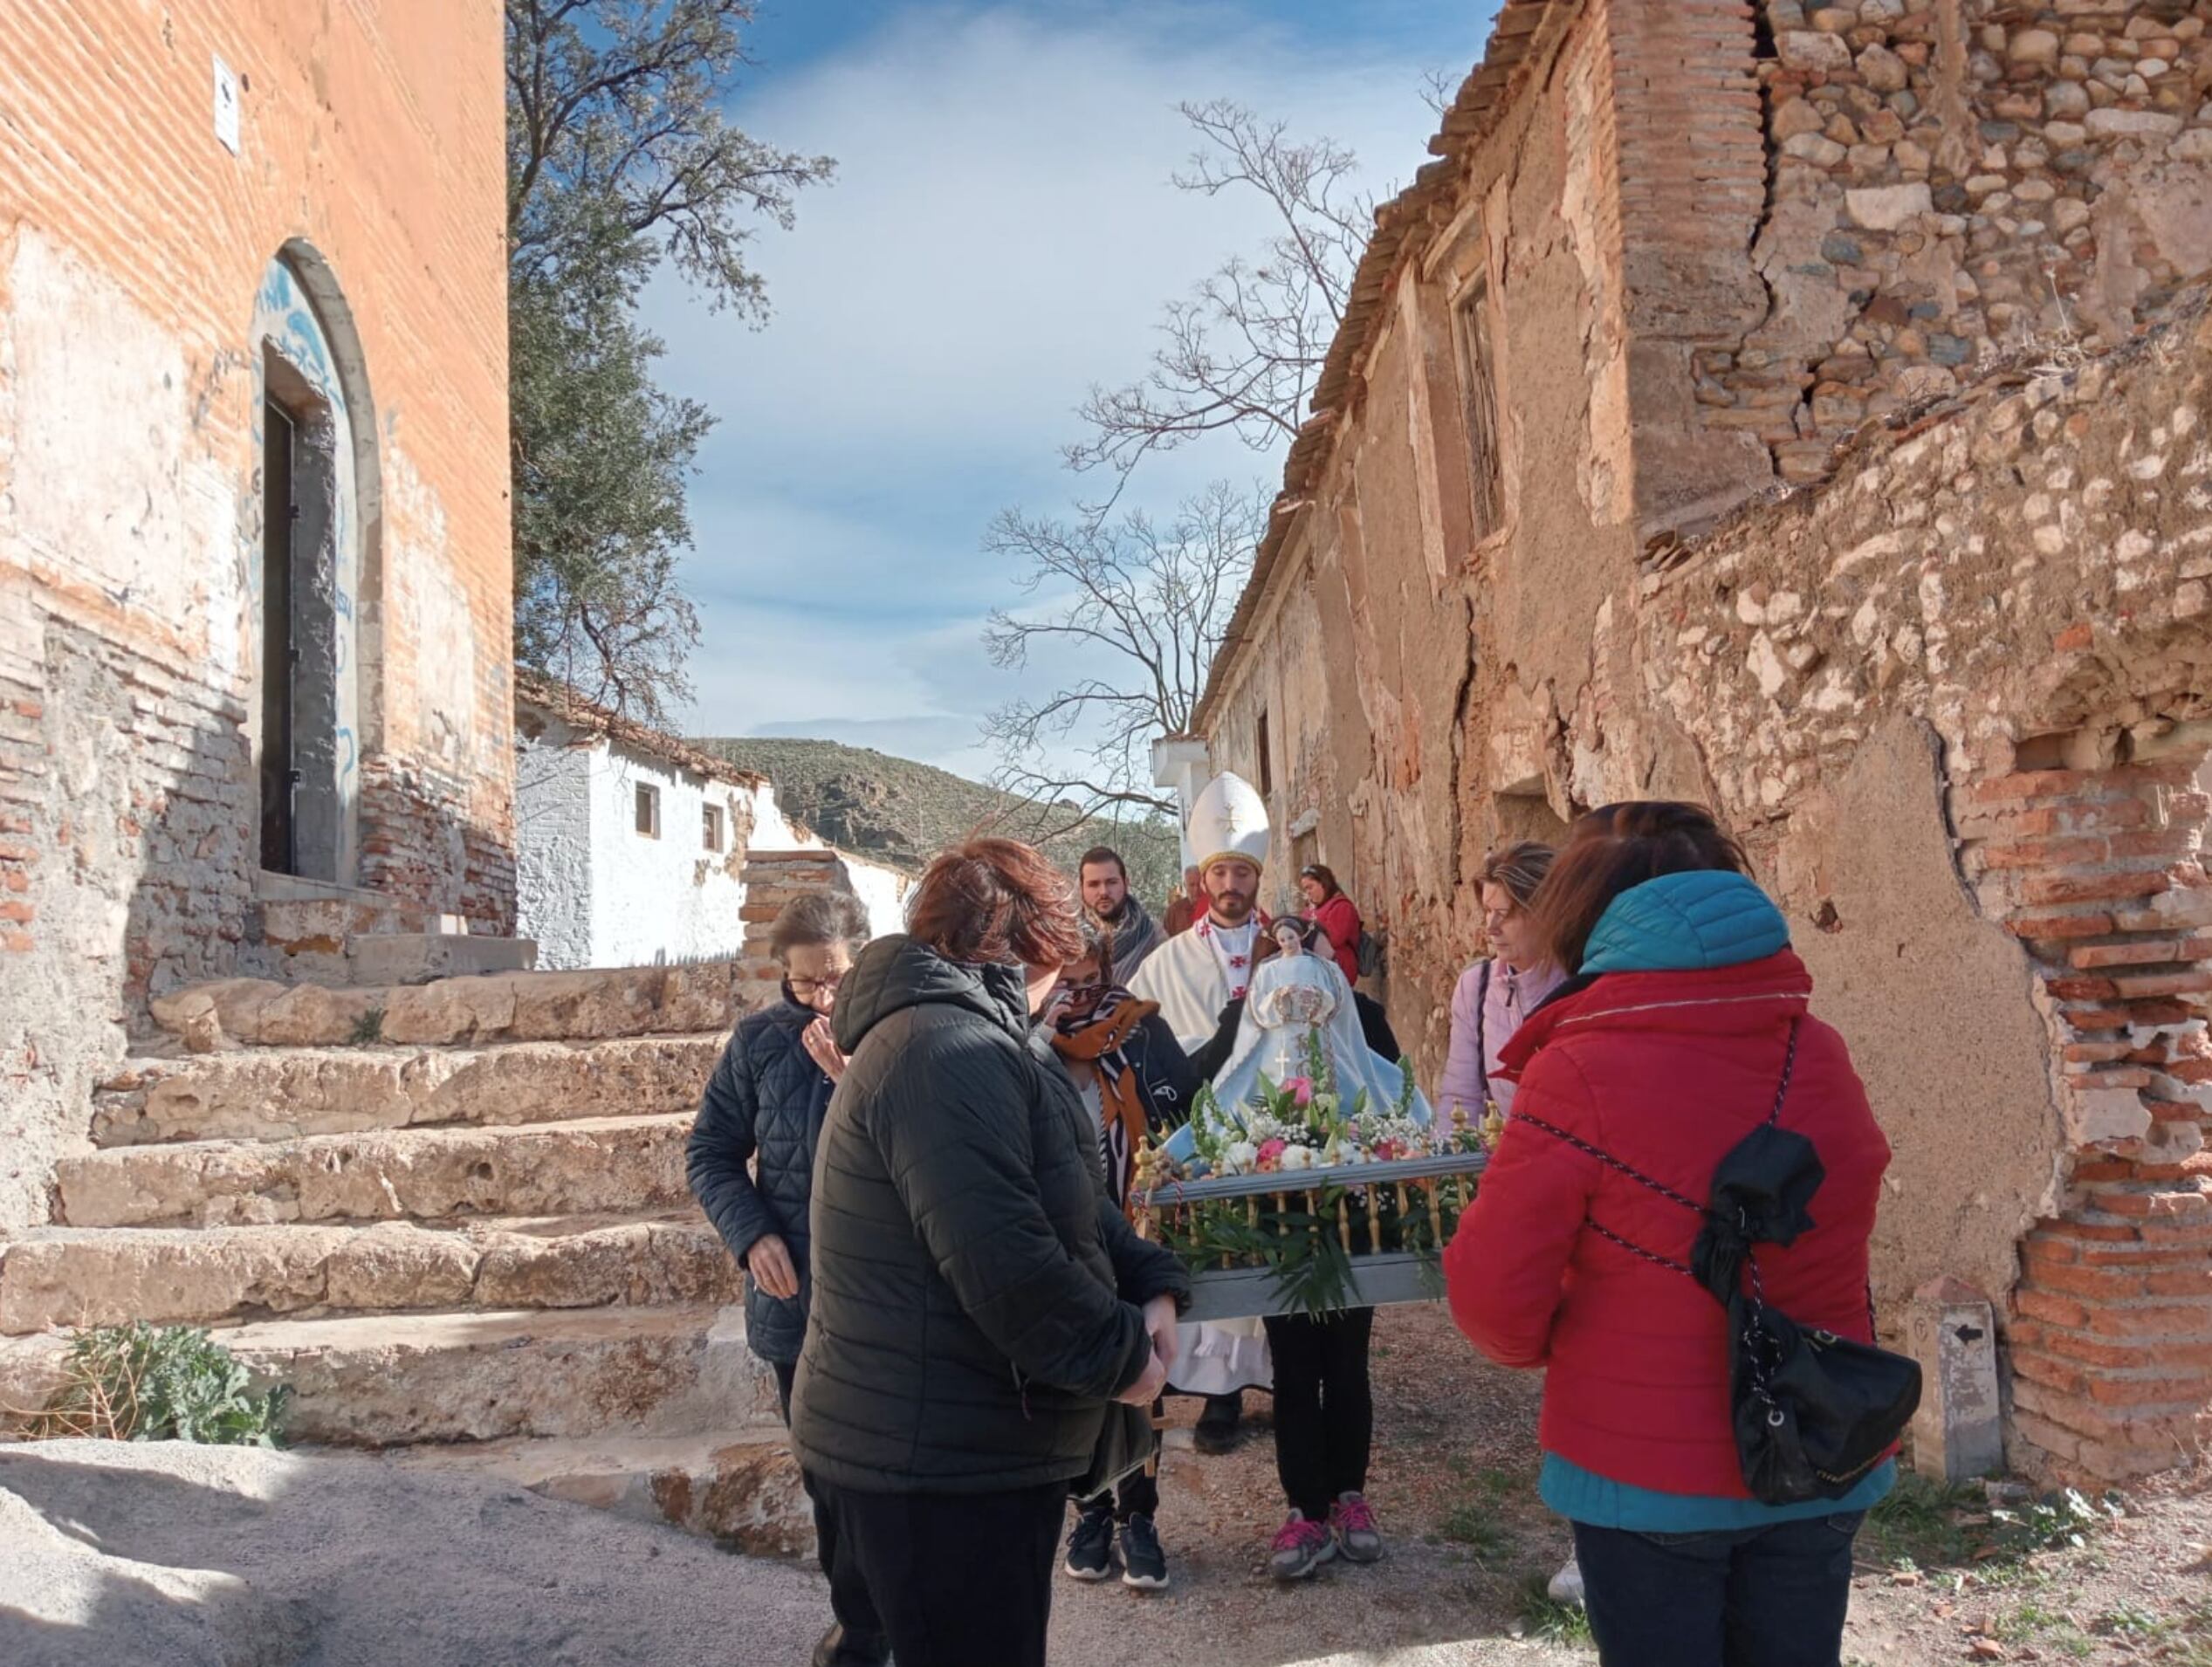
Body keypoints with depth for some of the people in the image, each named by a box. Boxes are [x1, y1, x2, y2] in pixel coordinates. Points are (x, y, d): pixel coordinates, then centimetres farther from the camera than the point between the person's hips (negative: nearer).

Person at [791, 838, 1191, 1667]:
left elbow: (1064, 1201, 16)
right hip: (937, 1465, -11)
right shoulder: (951, 1053, -22)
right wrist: (1120, 1354, -14)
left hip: (952, 1446, 11)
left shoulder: (968, 1038, 14)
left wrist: (1151, 1285, -1)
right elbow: (1004, 1262, -30)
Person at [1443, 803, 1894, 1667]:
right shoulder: (1821, 1056, -2)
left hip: (1648, 1473, -4)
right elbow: (1824, 1247, 11)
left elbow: (1494, 1289, -15)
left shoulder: (1582, 1071, -19)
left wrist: (1546, 1345, 6)